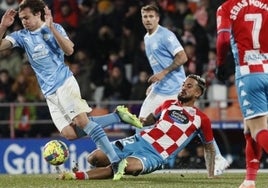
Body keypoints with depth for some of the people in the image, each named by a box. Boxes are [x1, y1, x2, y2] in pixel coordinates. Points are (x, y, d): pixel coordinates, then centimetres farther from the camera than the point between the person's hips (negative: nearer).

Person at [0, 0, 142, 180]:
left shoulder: (55, 28, 1)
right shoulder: (22, 36, 10)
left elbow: (69, 50, -13)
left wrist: (51, 27, -18)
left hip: (64, 83, -4)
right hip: (49, 92, 4)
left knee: (81, 120, -23)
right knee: (69, 133, -10)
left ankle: (116, 161, -22)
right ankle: (117, 115, 1)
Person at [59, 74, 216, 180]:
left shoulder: (201, 119, 5)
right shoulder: (169, 104, 17)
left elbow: (209, 147, 15)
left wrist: (211, 175, 11)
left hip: (155, 156, -5)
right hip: (139, 140, 5)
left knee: (128, 166, -38)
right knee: (94, 158, -13)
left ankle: (80, 175, -31)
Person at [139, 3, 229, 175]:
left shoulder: (165, 35, -11)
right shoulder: (147, 38, 15)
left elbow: (182, 57, -17)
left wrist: (163, 73, -21)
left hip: (175, 88, -8)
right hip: (159, 89, 8)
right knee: (142, 121, 2)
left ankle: (219, 159, -3)